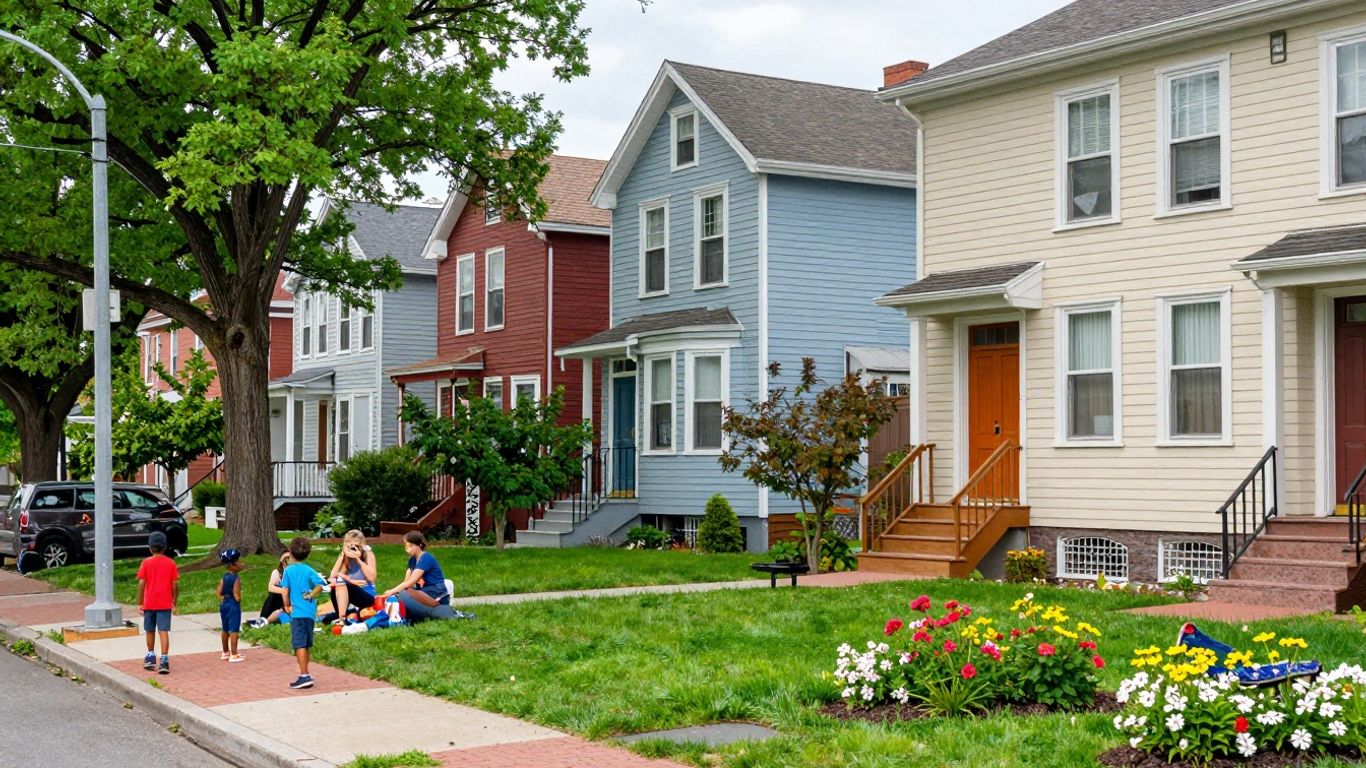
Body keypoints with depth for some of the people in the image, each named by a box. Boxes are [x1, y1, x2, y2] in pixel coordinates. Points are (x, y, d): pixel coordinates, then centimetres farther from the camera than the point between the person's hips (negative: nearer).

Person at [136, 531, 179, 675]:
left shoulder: (146, 563, -3)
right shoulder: (170, 563, -2)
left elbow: (141, 584, -6)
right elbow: (175, 584, -2)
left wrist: (140, 602, 2)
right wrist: (174, 602, 8)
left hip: (149, 603, 1)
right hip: (165, 603, -1)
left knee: (150, 631, 17)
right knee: (164, 631, -5)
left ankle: (150, 658, 30)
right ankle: (164, 661, -16)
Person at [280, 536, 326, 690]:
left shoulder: (288, 570, -4)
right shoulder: (309, 570, 3)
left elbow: (285, 590, -9)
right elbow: (320, 585, -11)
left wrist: (287, 605, 4)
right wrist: (311, 595, 3)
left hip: (297, 612, -4)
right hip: (310, 612, 4)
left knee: (299, 645, -6)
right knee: (306, 645, 15)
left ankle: (304, 676, -12)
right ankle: (305, 673, 21)